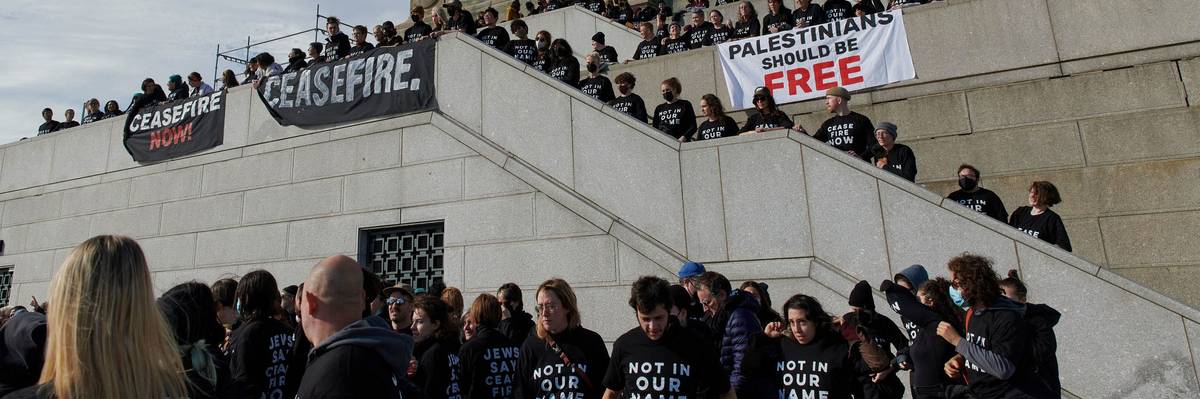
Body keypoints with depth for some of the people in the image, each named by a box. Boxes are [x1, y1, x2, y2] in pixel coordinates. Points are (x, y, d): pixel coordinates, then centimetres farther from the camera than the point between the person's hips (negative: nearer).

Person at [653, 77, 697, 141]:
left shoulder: (685, 105, 9)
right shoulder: (659, 108, 18)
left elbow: (693, 127, 4)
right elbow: (655, 128, 19)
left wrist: (683, 138, -11)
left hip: (680, 143, -2)